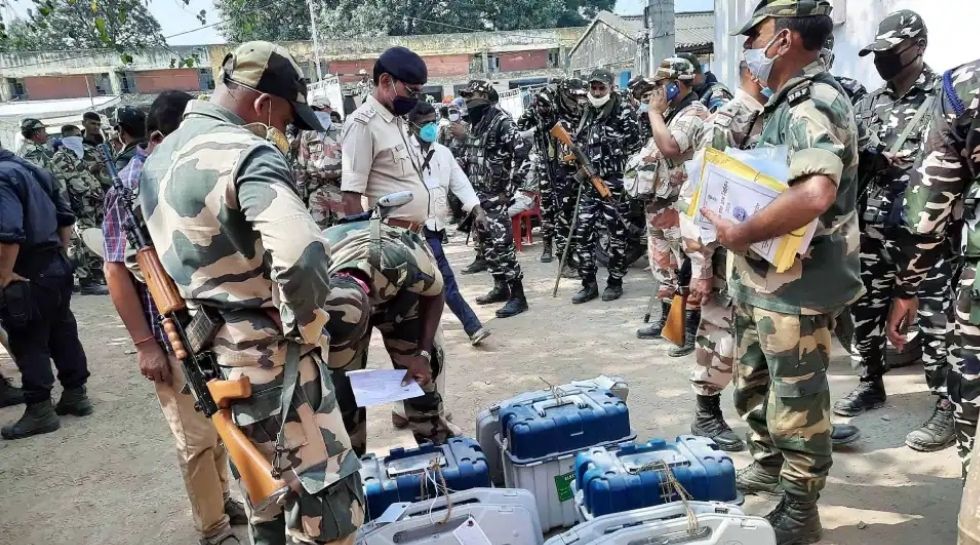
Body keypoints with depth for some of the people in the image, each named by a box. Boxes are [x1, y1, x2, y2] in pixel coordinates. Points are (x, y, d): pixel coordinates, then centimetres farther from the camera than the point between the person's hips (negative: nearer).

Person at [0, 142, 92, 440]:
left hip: (27, 275, -9)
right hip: (56, 266, 9)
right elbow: (65, 215, 18)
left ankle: (40, 410, 7)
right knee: (63, 332, 16)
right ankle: (76, 394, 26)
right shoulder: (33, 169, 12)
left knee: (28, 343, 1)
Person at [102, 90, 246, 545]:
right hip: (173, 339, -6)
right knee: (197, 437, 5)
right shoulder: (130, 190, -14)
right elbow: (116, 272, -14)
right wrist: (145, 344, -15)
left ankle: (222, 498, 40)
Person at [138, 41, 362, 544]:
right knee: (328, 498, 4)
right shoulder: (247, 154, -19)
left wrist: (196, 330, 19)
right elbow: (302, 257, -35)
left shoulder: (159, 158, 11)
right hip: (271, 356, -9)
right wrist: (309, 328, -17)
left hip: (213, 356, 9)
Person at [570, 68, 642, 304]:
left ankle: (615, 282, 15)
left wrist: (626, 176, -13)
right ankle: (589, 283, 11)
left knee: (616, 233, 3)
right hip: (590, 182, 6)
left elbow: (635, 146, -9)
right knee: (582, 231, 2)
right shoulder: (588, 113, 15)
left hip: (614, 182, -6)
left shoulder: (624, 111, -5)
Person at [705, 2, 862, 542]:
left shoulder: (813, 104, -20)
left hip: (796, 285, -10)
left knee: (797, 403, 5)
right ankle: (767, 465, 44)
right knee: (753, 386, 24)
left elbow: (815, 194, -38)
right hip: (762, 277, 10)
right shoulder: (788, 101, 12)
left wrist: (740, 233, -27)